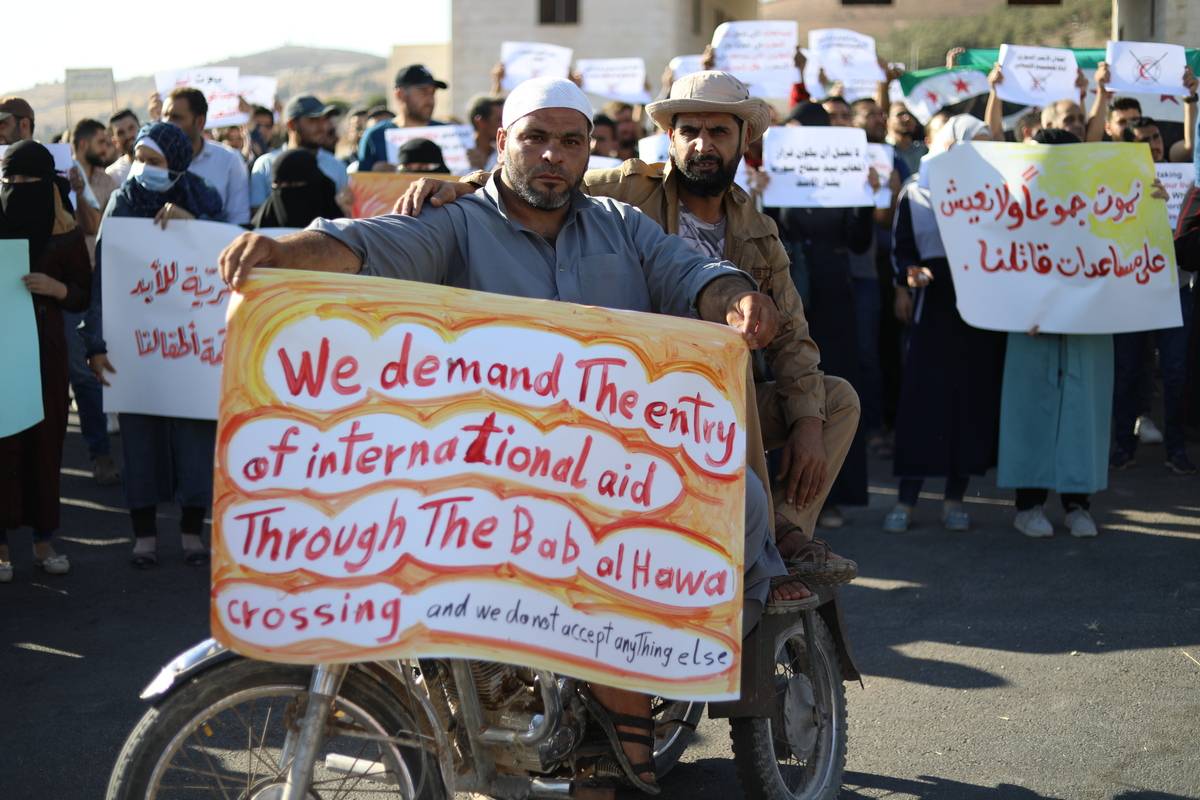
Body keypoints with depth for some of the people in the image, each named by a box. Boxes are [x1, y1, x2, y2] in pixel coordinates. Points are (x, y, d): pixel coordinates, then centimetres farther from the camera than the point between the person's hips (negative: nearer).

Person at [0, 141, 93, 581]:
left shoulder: (65, 231, 2)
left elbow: (84, 296, 4)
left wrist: (56, 288, -15)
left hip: (44, 347, 1)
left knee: (45, 439, 4)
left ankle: (44, 537, 15)